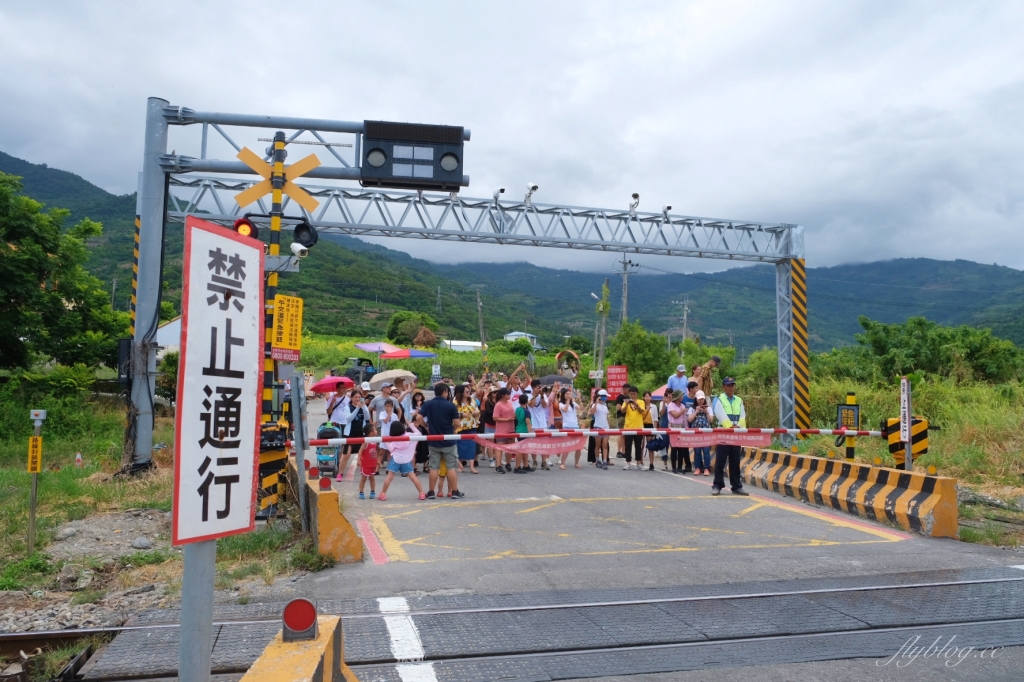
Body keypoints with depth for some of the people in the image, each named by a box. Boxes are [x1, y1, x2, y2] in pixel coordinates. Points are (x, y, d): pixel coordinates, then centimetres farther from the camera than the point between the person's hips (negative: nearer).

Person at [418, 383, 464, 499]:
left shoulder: (428, 404, -2)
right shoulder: (451, 405, -9)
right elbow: (457, 423, -11)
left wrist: (427, 427, 7)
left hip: (434, 441, 2)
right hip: (448, 441, -2)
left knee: (433, 467, 8)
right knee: (451, 467, 5)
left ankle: (431, 492, 11)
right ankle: (455, 491, 10)